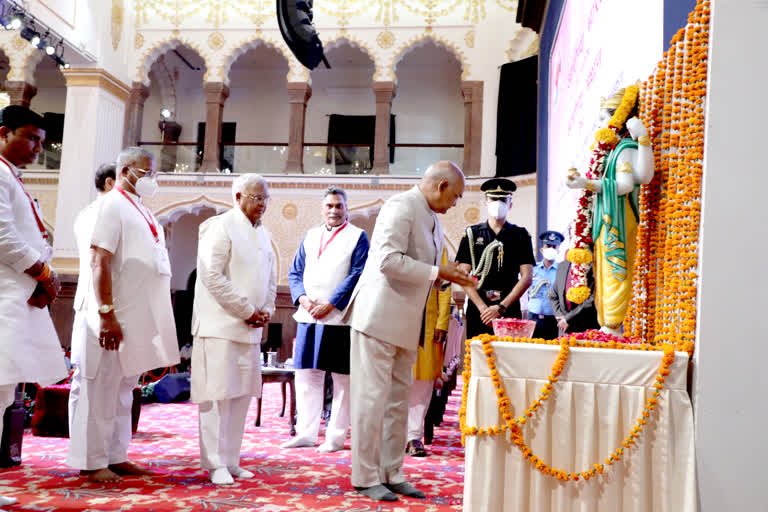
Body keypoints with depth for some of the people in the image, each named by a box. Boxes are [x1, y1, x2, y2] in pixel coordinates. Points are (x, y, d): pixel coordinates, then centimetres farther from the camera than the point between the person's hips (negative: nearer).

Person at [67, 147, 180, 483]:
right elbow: (100, 262, -17)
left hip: (138, 319, 9)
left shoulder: (141, 212, 17)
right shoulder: (112, 206, -8)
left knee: (123, 390, 14)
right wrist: (106, 314, -23)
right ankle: (91, 462, 10)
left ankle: (116, 456, 23)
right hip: (115, 319, -9)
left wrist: (158, 327, 17)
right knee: (100, 389, 0)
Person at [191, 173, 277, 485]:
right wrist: (247, 310, -13)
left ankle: (230, 461, 19)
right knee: (218, 395, -4)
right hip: (221, 326, -8)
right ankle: (216, 465, 6)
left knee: (242, 394, 10)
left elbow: (270, 278, 23)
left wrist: (266, 311, 6)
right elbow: (212, 276, -16)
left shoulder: (262, 234, 16)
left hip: (250, 329, 8)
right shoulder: (220, 226, -7)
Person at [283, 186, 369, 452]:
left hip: (340, 318, -4)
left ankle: (336, 437, 10)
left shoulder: (357, 236, 2)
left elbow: (357, 275, -7)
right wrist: (302, 298, -5)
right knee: (306, 375, 7)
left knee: (342, 379, 1)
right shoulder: (310, 236, 16)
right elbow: (295, 272, 15)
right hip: (308, 317, 5)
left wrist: (329, 305, -13)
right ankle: (306, 433, 17)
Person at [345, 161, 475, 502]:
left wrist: (451, 276, 9)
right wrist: (438, 272, -18)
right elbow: (389, 260, -23)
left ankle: (392, 474, 22)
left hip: (405, 323, 10)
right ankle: (366, 478, 8)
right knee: (372, 397, -2)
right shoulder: (402, 206, -12)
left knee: (398, 400, 13)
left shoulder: (432, 219, 17)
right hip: (379, 317, -10)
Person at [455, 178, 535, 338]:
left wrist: (501, 307, -8)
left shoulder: (521, 236, 9)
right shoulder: (472, 234, 10)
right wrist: (483, 307, -8)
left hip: (509, 309, 0)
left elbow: (526, 278, 2)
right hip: (477, 309, 0)